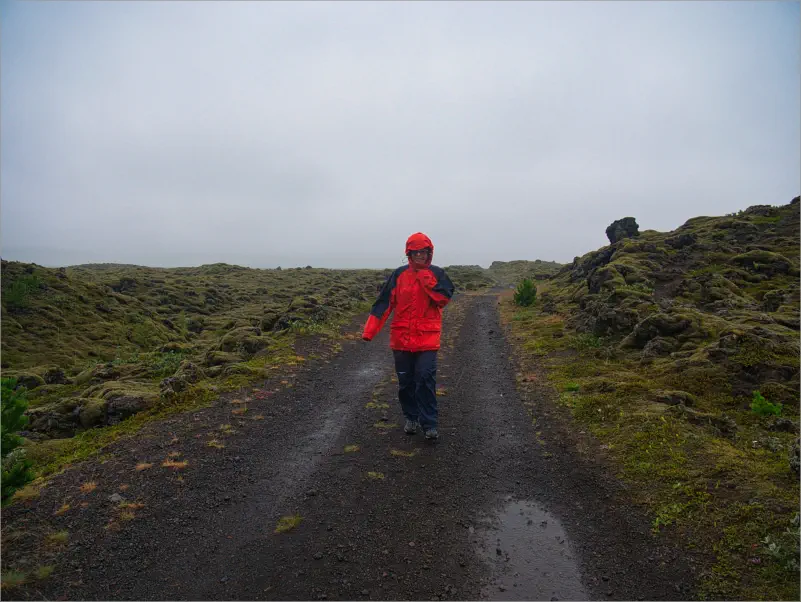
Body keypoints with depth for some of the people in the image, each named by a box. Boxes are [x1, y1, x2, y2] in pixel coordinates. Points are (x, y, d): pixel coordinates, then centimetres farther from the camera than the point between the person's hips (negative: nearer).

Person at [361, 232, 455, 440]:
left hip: (427, 338, -2)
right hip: (401, 337, 2)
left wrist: (427, 280, -16)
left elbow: (444, 299, -10)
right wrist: (369, 330, -6)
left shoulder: (437, 274, 2)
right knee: (405, 381, 10)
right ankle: (411, 418, 29)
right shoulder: (399, 275, 4)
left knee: (426, 379, -8)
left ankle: (429, 424, 4)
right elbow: (383, 303, 0)